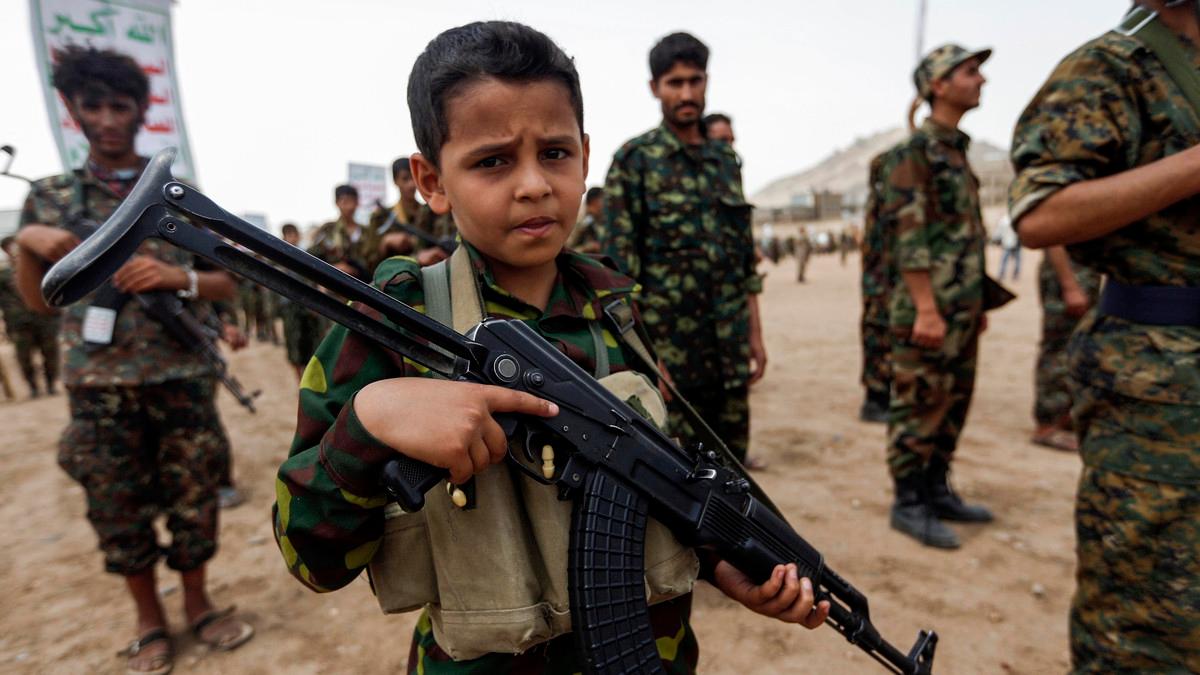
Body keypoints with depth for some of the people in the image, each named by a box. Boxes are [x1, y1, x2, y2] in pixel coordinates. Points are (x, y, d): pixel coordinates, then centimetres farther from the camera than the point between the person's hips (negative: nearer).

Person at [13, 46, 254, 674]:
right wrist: (26, 242, -6)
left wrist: (176, 276, -15)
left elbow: (227, 285, 4)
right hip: (97, 385, 1)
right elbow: (38, 300, 11)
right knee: (119, 510, 10)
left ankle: (196, 602, 30)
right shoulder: (48, 197, 8)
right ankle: (149, 620, 30)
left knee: (194, 500, 8)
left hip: (182, 378, -1)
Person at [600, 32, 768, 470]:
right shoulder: (635, 160, -5)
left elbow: (746, 259, 14)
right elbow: (617, 266, -10)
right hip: (666, 348, -5)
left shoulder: (726, 159, 12)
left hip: (728, 350, 5)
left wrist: (755, 334, 11)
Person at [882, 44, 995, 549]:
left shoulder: (956, 152, 20)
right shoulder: (914, 151, -9)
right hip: (929, 308, -9)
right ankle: (909, 504, 8)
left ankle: (936, 491, 25)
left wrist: (977, 303, 21)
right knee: (918, 408, -2)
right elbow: (909, 237, -17)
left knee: (952, 406, 14)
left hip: (961, 309, 9)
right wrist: (926, 309, -22)